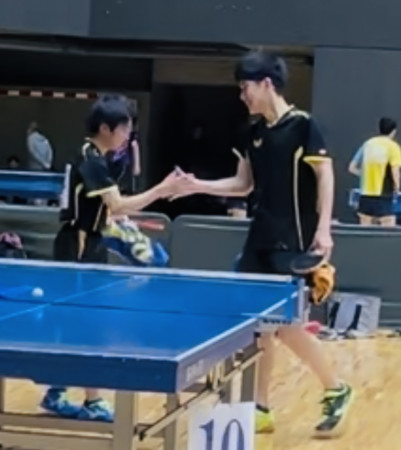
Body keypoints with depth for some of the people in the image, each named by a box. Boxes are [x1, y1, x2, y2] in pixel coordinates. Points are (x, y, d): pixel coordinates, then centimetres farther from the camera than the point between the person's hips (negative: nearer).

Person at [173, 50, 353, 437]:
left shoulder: (302, 125, -10)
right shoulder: (254, 132, 11)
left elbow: (325, 176, -12)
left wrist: (323, 229, -19)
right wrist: (199, 186, 3)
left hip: (293, 243, -7)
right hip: (260, 239, 7)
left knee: (285, 323, -9)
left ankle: (335, 390, 10)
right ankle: (260, 407, 12)